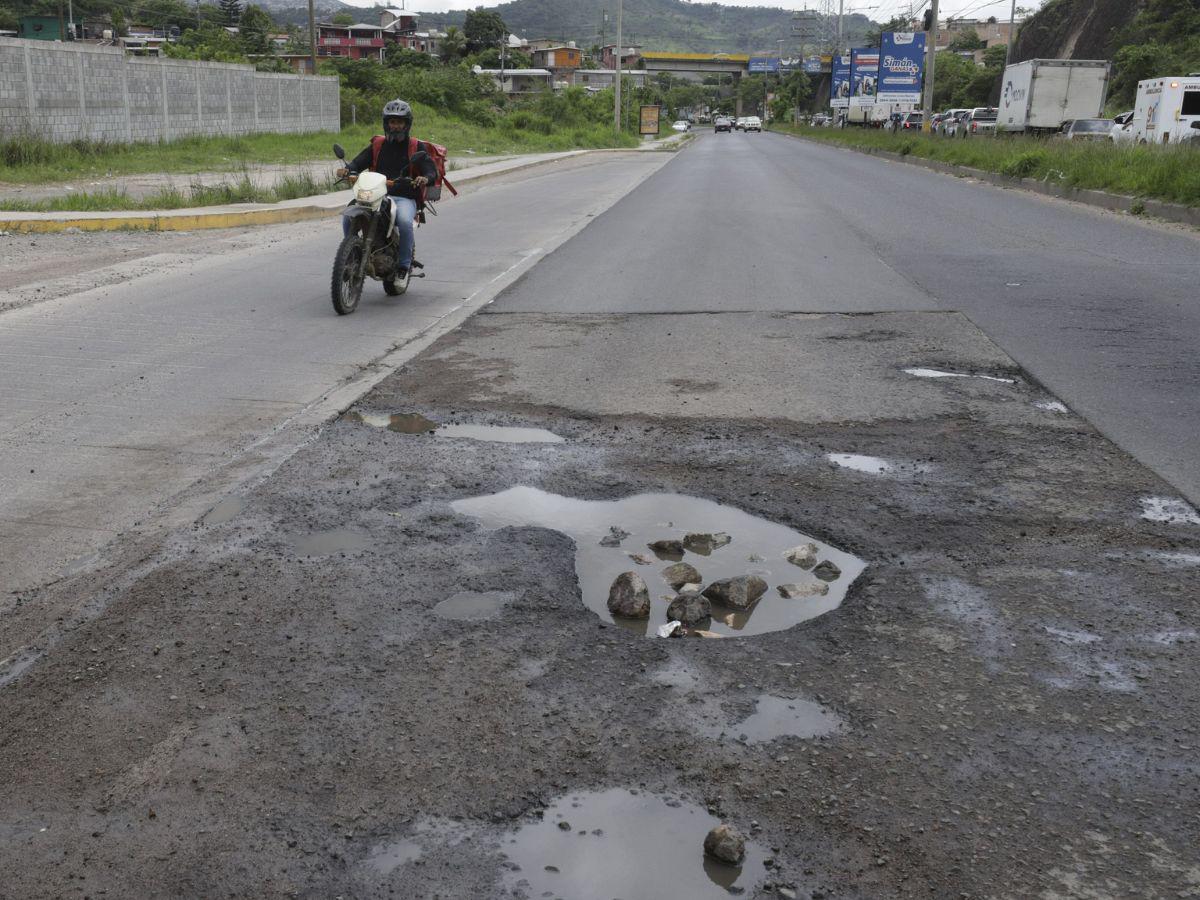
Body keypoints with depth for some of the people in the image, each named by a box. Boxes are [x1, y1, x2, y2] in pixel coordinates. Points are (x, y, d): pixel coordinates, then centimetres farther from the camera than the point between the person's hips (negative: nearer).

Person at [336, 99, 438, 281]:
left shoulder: (417, 147, 8)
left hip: (405, 198, -3)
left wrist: (425, 178, -27)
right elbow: (359, 162, 7)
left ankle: (403, 264, -18)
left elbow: (432, 171, -2)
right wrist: (347, 170, -17)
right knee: (348, 217, -20)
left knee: (404, 222, -37)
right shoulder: (377, 145, 16)